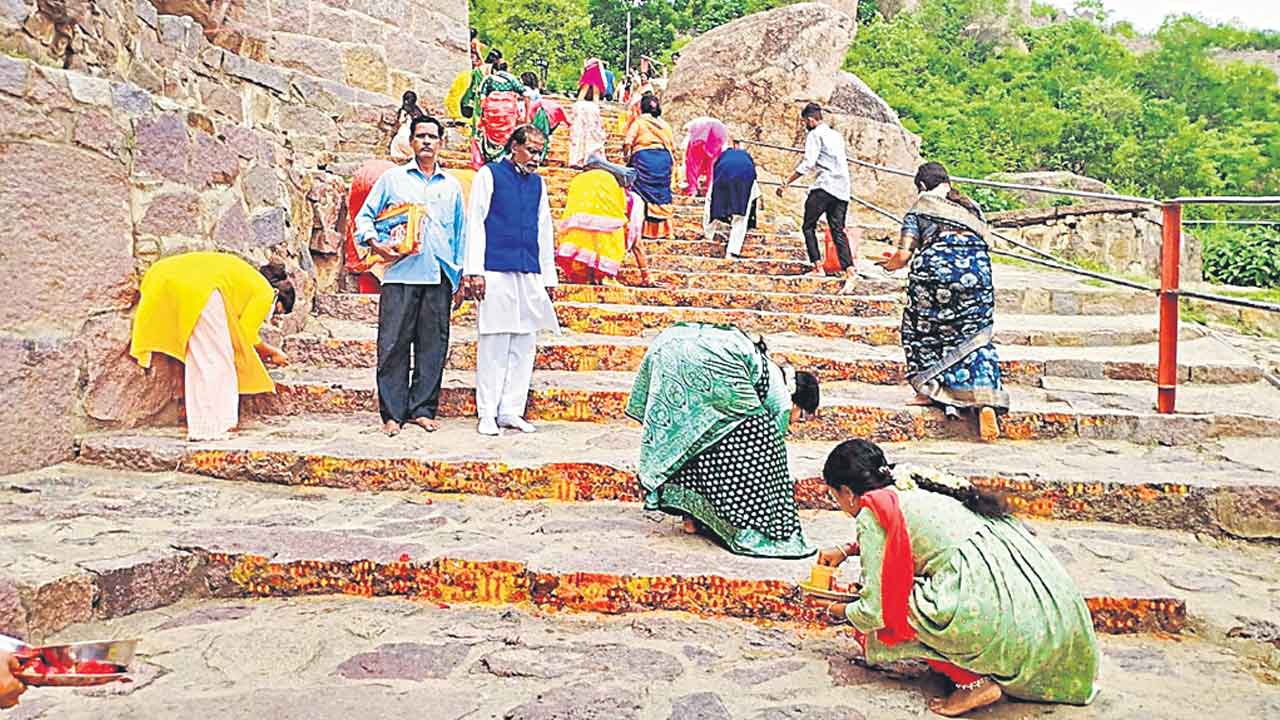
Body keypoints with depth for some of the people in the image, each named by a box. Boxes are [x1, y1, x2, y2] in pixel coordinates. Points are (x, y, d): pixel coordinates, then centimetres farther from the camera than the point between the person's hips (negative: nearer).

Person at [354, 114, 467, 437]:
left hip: (439, 276, 2)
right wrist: (373, 242, -6)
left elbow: (460, 232, 21)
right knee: (394, 344, -5)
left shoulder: (451, 186, 19)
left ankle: (422, 410, 11)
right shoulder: (393, 178, 13)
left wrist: (459, 274, 15)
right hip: (401, 273, -2)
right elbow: (364, 216, 13)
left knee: (433, 345, 2)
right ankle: (392, 413, 3)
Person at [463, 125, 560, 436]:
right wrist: (475, 270, -8)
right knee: (494, 341, -5)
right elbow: (475, 222, 0)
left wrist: (547, 277, 16)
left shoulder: (537, 182, 18)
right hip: (496, 271, -5)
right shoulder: (489, 175, 4)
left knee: (525, 343, 3)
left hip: (530, 274, 5)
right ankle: (487, 414, 2)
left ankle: (511, 411, 11)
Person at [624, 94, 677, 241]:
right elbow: (673, 147, 12)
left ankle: (647, 230, -6)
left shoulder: (638, 122, 4)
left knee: (645, 194, -1)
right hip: (664, 158, 4)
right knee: (662, 194, 8)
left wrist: (627, 157, 11)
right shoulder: (664, 124, 16)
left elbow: (628, 142, -5)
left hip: (644, 159, -3)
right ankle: (662, 229, 8)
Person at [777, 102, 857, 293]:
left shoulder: (815, 135, -3)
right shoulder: (836, 135, 23)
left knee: (808, 226, 5)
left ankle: (818, 266, -3)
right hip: (842, 190, 7)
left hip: (824, 187, -7)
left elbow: (808, 163, -14)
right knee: (838, 231, 3)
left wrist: (786, 183, -14)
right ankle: (849, 272, -12)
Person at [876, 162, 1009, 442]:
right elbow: (981, 240, 19)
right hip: (978, 269, 3)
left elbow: (904, 254, 4)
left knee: (921, 326, 20)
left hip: (934, 267, -3)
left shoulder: (919, 207, 12)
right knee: (975, 337, 8)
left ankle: (929, 389, 20)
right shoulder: (973, 207, 25)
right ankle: (986, 403, -5)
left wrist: (890, 264, 25)